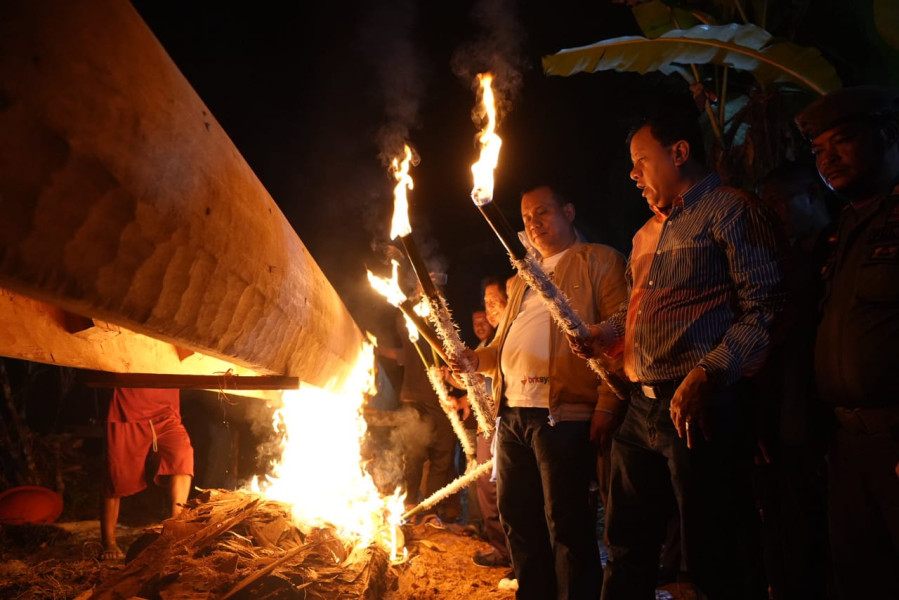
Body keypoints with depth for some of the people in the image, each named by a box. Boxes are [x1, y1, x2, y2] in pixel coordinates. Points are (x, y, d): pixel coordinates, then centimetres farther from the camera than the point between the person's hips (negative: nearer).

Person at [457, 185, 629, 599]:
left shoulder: (598, 261, 4)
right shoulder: (521, 280, 26)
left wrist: (607, 403, -15)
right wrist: (472, 358, 8)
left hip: (563, 414, -7)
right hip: (512, 414, 7)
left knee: (565, 525, -3)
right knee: (517, 519, 12)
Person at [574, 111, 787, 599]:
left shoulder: (730, 210, -4)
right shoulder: (647, 234, 22)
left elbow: (762, 309, -13)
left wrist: (709, 374, -23)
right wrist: (605, 335, 11)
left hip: (701, 409, -8)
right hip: (641, 408, 8)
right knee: (627, 550, 16)